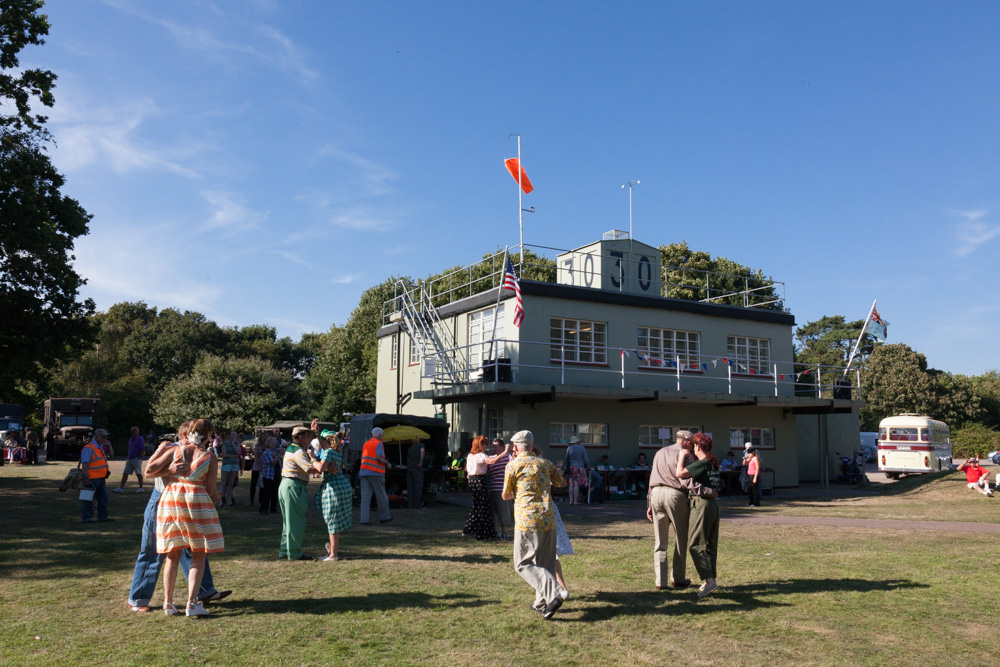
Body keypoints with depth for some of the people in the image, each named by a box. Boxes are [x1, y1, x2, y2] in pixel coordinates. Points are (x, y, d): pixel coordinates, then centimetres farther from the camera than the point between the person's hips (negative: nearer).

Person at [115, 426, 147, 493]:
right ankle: (121, 488, 4)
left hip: (136, 459, -8)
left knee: (138, 474, -1)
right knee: (125, 473, 4)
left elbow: (142, 450, -14)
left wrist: (138, 458, -15)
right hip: (129, 459, 8)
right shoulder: (130, 439, 17)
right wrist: (127, 457, 14)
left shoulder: (140, 439, -9)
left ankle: (141, 488, 8)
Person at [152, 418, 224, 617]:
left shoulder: (175, 450, 5)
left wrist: (161, 449, 19)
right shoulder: (210, 457, -1)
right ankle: (191, 603, -1)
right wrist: (215, 496, 19)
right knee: (198, 556, 6)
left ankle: (168, 603, 15)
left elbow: (150, 467, 5)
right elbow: (210, 488, -3)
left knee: (172, 555, 13)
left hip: (170, 498, 3)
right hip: (196, 501, -3)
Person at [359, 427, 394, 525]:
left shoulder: (366, 444, 18)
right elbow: (379, 458, -16)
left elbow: (362, 458, 18)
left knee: (365, 496, 1)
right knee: (381, 496, 7)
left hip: (364, 472, 6)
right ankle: (384, 517, 17)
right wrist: (387, 464, -1)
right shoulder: (378, 443, -3)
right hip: (376, 473, -6)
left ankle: (365, 519, -5)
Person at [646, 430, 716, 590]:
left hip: (656, 493, 6)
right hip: (674, 495, -6)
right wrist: (708, 491, -16)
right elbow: (686, 481, -16)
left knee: (660, 541, 9)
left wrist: (649, 505, 20)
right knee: (681, 539, 10)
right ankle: (677, 578, 16)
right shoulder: (683, 454, -4)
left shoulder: (660, 452, 19)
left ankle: (660, 581, 5)